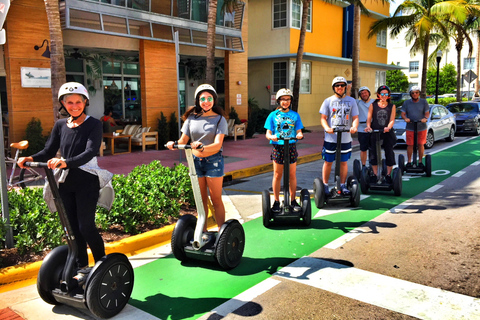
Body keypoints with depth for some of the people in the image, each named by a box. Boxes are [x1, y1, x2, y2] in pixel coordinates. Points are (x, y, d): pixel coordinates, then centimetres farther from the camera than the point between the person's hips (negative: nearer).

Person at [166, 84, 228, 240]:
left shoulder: (219, 119, -4)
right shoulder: (191, 118, 6)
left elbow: (218, 145, -15)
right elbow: (183, 140, 5)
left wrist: (202, 148, -33)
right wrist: (174, 144, -18)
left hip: (213, 161, -3)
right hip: (195, 161, 4)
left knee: (216, 199, 1)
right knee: (201, 200, 11)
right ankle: (204, 232, 21)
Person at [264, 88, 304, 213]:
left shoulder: (295, 115, 8)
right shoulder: (273, 115, 5)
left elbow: (298, 131, 5)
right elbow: (268, 133, 2)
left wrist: (299, 135, -18)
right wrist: (271, 137, -21)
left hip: (291, 147, 1)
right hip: (277, 147, -1)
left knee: (292, 175, 5)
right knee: (277, 175, 5)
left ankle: (293, 200, 17)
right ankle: (276, 201, 15)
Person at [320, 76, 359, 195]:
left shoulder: (351, 101, 8)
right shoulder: (328, 101, 4)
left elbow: (355, 117, 5)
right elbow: (323, 118, 1)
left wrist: (354, 127, -17)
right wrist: (327, 127, -19)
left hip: (346, 138, 1)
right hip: (331, 137, -1)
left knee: (344, 162, 9)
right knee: (328, 162, 5)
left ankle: (342, 185, 21)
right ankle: (325, 185, 17)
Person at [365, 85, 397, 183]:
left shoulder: (392, 106, 9)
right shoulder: (373, 105, 8)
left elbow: (392, 120, -1)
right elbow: (369, 118, 2)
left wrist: (388, 127, -22)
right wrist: (368, 126, -18)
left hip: (388, 133, 0)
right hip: (374, 133, 0)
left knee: (389, 154, 1)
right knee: (374, 154, 1)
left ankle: (388, 175, 13)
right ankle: (375, 175, 13)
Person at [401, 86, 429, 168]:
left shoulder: (424, 102, 5)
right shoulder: (406, 102, 5)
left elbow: (427, 113, 3)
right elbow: (403, 113, 3)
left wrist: (425, 118, -20)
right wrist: (405, 118, -20)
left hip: (421, 127, 0)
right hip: (410, 128, 0)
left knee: (421, 144, 5)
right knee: (410, 145, 1)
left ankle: (420, 161, 18)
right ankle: (409, 161, 14)